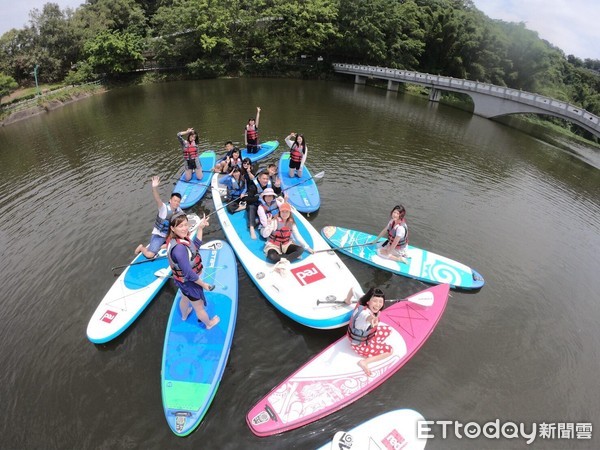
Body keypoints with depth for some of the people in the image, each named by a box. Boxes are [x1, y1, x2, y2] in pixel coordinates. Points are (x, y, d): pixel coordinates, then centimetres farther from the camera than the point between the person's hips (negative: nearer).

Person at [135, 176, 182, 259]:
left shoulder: (178, 210, -6)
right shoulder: (164, 208, -23)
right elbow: (157, 200, -44)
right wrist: (154, 187, -61)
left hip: (170, 234, 6)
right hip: (158, 235, -6)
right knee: (149, 255, -18)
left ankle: (163, 246, 13)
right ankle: (141, 248, 16)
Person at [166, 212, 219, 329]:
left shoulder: (180, 237, -13)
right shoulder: (179, 248, -40)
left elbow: (195, 245, 5)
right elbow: (189, 273, -35)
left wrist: (200, 228, -5)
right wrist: (203, 284, -21)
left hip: (183, 279, 9)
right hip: (189, 282, -9)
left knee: (185, 299, 39)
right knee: (199, 307, 21)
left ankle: (184, 315, 68)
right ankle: (209, 323, 47)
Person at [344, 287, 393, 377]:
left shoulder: (362, 303, -18)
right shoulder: (365, 312, -41)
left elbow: (353, 289, -3)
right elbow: (367, 317, -68)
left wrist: (348, 300, 12)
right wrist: (371, 319, -91)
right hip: (359, 344, -8)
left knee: (388, 330, 15)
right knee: (390, 350, -1)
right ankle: (365, 362, -5)